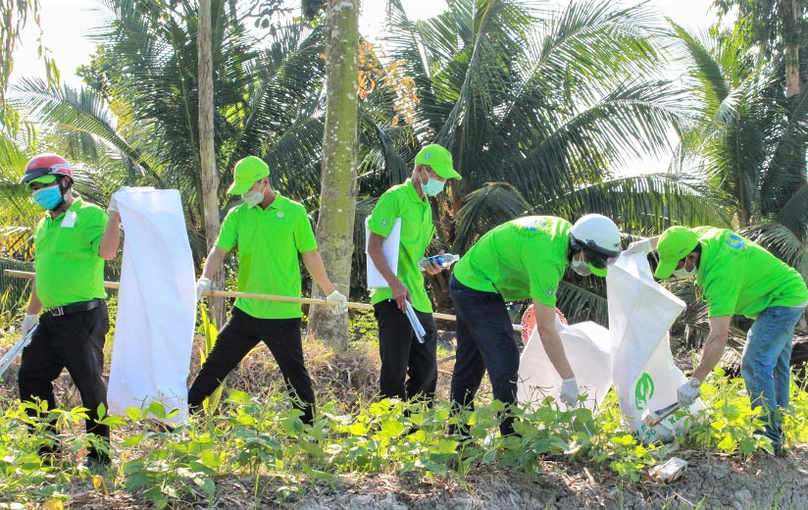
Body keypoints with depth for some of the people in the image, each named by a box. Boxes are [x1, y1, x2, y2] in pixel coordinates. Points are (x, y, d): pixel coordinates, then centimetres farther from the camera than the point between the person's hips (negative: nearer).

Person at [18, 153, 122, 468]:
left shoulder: (89, 215, -8)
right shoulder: (45, 224, 18)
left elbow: (107, 252, -24)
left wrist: (114, 216, -32)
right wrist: (32, 313, 29)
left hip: (83, 317, -9)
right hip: (51, 319, 9)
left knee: (90, 384, -3)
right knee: (31, 376, 10)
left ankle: (100, 453, 9)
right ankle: (46, 448, 22)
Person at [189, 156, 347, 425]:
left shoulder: (294, 213, -1)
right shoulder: (237, 216, 6)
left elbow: (310, 255, 4)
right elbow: (219, 250, -2)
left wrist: (331, 292, 7)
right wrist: (205, 279, -20)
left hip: (284, 314, -3)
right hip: (246, 311, 3)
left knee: (296, 376, 5)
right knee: (215, 365, 5)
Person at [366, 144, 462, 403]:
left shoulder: (426, 207, 19)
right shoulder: (395, 197, -7)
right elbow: (374, 246, -14)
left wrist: (430, 264, 7)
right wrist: (394, 283, -23)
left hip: (419, 298, 9)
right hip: (394, 297, -9)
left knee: (426, 370, 12)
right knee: (395, 370, -8)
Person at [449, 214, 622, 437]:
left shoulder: (564, 230, -4)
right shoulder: (547, 259, -31)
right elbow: (545, 328, -30)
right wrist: (569, 379, -26)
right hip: (478, 289, -10)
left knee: (470, 362, 16)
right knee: (505, 361, -11)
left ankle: (458, 435, 26)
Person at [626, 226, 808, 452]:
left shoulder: (720, 273, -35)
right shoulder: (704, 234, -11)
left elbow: (719, 335, -39)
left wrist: (694, 382, -38)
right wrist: (648, 243, 18)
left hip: (783, 300, -11)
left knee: (755, 364, -16)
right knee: (775, 365, 16)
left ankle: (768, 437, -15)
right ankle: (778, 429, 25)